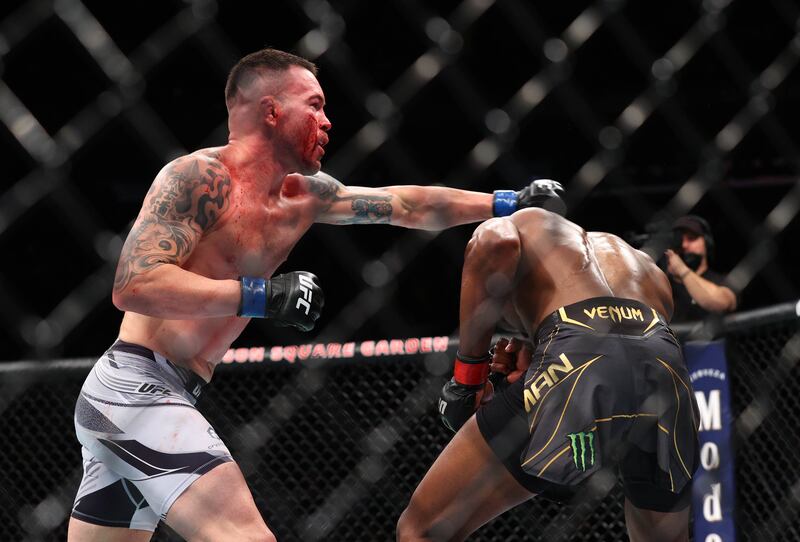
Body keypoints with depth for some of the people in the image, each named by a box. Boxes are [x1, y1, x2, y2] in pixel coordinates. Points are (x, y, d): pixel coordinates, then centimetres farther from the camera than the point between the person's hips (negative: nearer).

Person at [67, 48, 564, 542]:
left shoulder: (305, 195, 13)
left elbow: (407, 205, 23)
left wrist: (508, 203, 26)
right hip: (140, 388, -10)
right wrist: (260, 296, -23)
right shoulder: (199, 177, -12)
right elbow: (133, 285, -23)